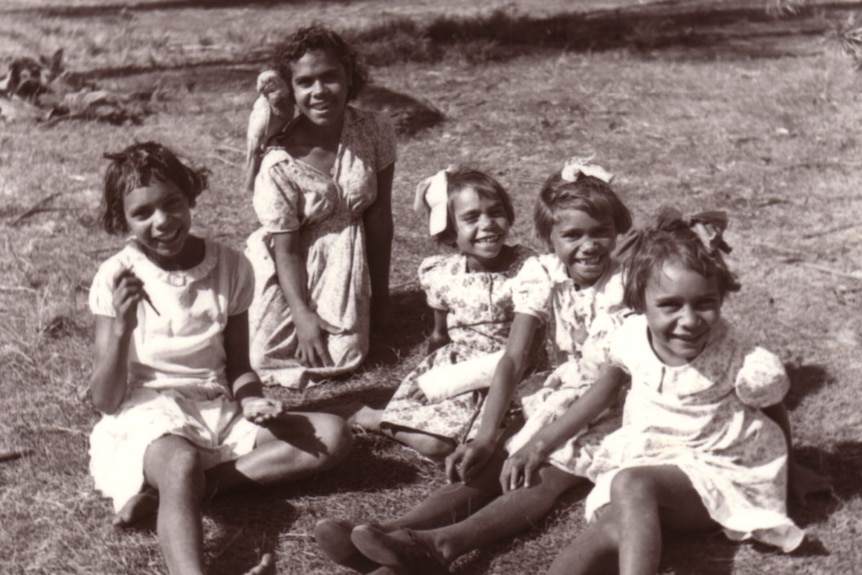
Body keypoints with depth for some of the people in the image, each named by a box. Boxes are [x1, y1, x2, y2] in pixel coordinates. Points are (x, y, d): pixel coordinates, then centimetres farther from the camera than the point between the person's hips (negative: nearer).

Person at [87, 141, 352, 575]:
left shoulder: (230, 267, 1)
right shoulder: (116, 278, -5)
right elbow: (105, 401, -8)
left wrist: (251, 399, -12)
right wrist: (121, 327, -24)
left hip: (218, 412, 5)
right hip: (146, 416, -4)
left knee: (332, 435, -15)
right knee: (182, 463, -38)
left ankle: (160, 492, -21)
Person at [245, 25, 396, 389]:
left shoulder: (375, 131, -14)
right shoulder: (280, 164, -22)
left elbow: (379, 216, -5)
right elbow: (286, 250, -14)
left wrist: (380, 291, 0)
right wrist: (303, 316, -20)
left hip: (346, 255, 2)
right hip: (291, 266, -2)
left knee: (342, 360, -4)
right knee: (261, 358, -6)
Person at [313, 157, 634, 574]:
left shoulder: (626, 285, -13)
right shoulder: (541, 277, -4)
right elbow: (514, 358, -11)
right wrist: (486, 436, -24)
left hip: (609, 411, -4)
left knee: (546, 477, -29)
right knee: (488, 467, -19)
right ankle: (398, 530, -39)